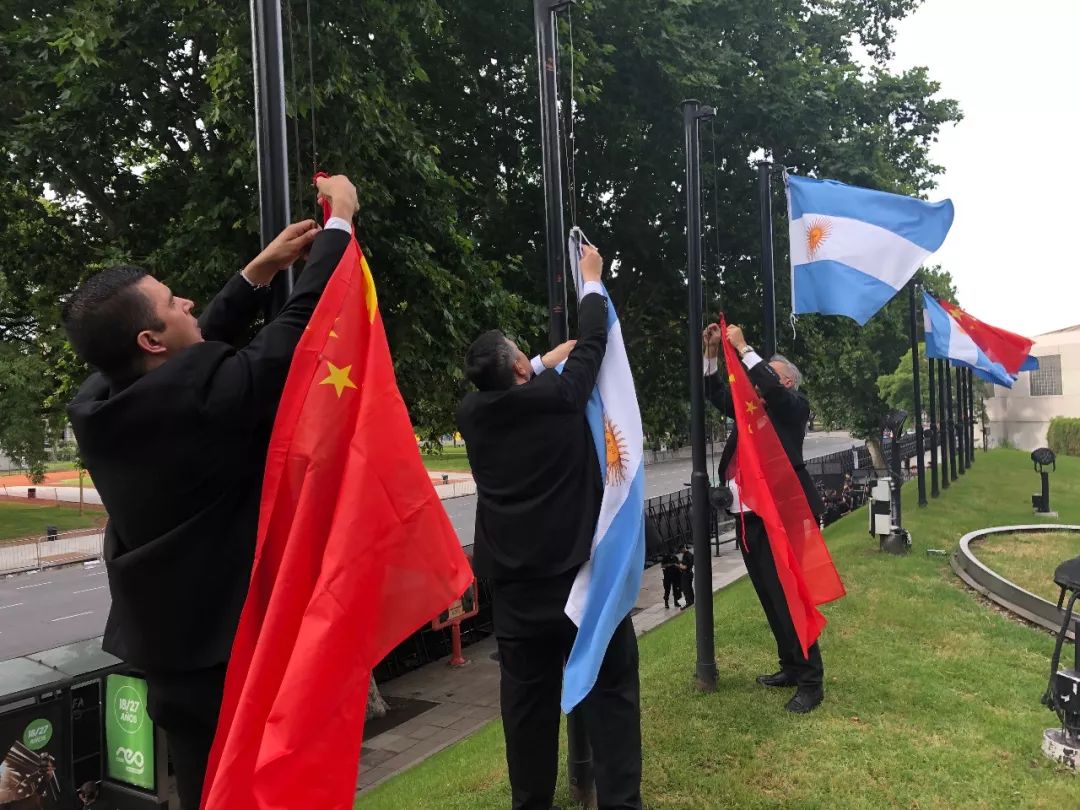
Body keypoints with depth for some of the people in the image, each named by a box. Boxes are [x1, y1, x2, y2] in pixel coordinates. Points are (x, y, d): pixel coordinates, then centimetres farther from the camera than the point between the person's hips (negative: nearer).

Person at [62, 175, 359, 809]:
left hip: (165, 645, 7)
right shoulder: (205, 394, -26)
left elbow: (196, 351, 9)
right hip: (235, 649, -7)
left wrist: (260, 273, 12)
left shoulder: (97, 402, -3)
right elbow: (303, 324, -17)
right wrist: (339, 222, -4)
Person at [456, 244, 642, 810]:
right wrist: (592, 281, 18)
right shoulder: (558, 396, -10)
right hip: (582, 571, -4)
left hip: (514, 581, 4)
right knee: (610, 689, 7)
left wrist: (547, 361, 30)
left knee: (527, 695, 13)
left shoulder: (472, 414, 0)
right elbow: (593, 344, 5)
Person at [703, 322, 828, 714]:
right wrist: (712, 352, 9)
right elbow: (718, 394, 19)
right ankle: (791, 667, 28)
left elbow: (769, 388, -21)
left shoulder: (794, 404, -2)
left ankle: (811, 680, 4)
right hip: (747, 516, 8)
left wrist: (743, 348, -15)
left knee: (789, 597, -6)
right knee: (770, 598, 15)